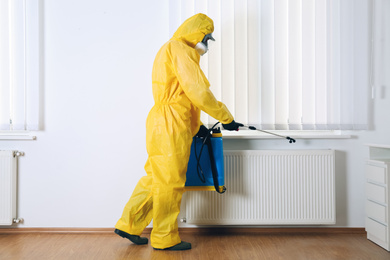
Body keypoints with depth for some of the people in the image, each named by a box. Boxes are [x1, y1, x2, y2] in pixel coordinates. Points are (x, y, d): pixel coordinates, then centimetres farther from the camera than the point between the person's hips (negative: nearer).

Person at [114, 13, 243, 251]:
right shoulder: (180, 49, -9)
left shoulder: (171, 49, 24)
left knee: (155, 177, 16)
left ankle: (129, 225, 25)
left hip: (162, 124, 10)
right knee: (170, 182, -1)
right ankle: (164, 238, 11)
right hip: (171, 126, -10)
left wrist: (195, 125, 23)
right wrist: (226, 118, -9)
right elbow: (197, 91, -17)